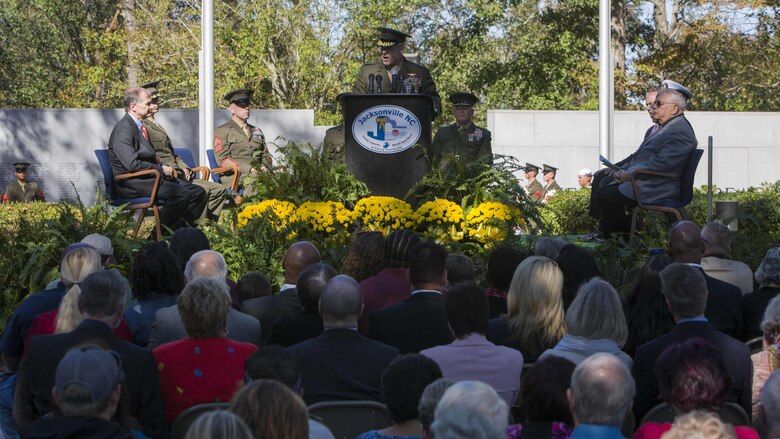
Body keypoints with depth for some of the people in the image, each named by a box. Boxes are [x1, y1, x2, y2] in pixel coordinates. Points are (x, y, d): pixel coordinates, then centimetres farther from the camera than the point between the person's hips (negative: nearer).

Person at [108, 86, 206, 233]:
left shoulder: (139, 127, 20)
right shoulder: (123, 129, -13)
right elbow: (132, 164, -23)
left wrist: (166, 169, 8)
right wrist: (161, 170, -14)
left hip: (148, 179, 10)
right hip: (131, 184, -10)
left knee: (199, 193, -1)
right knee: (181, 193, -28)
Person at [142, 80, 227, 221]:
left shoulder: (156, 125, 26)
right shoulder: (143, 126, -5)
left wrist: (184, 168, 6)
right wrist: (174, 170, -18)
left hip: (177, 173, 10)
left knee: (219, 190, -1)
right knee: (201, 190, -30)